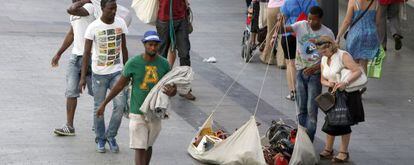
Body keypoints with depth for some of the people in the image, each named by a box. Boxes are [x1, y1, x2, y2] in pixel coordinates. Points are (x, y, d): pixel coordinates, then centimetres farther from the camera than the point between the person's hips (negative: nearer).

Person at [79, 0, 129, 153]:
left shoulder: (120, 23, -1)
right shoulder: (93, 27, -11)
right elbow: (86, 53, -8)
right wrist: (82, 77, -11)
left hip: (117, 72, 2)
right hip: (99, 73, -2)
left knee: (120, 104, -9)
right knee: (98, 108, 5)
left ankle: (111, 136, 9)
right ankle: (100, 139, 23)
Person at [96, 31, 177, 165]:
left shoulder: (164, 64, -2)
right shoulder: (133, 63, -9)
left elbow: (173, 88, 6)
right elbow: (120, 85, 2)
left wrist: (171, 92, -19)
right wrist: (104, 104, 5)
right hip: (137, 114, -3)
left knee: (148, 147, 16)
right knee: (140, 149, -8)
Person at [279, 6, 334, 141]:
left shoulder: (327, 33, -8)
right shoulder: (301, 26, -4)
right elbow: (286, 29, -17)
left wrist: (315, 67, -18)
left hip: (315, 73, -3)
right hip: (301, 72, 3)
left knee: (312, 109, -5)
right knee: (301, 107, 10)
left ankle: (309, 140, 2)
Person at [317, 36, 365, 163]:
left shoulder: (343, 56, -15)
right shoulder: (324, 60, 9)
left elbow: (358, 71, -25)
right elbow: (323, 80, 13)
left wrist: (345, 83, -36)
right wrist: (328, 83, -12)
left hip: (348, 94, -7)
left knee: (344, 123, -3)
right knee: (331, 122, 5)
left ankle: (343, 152, 7)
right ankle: (328, 150, 17)